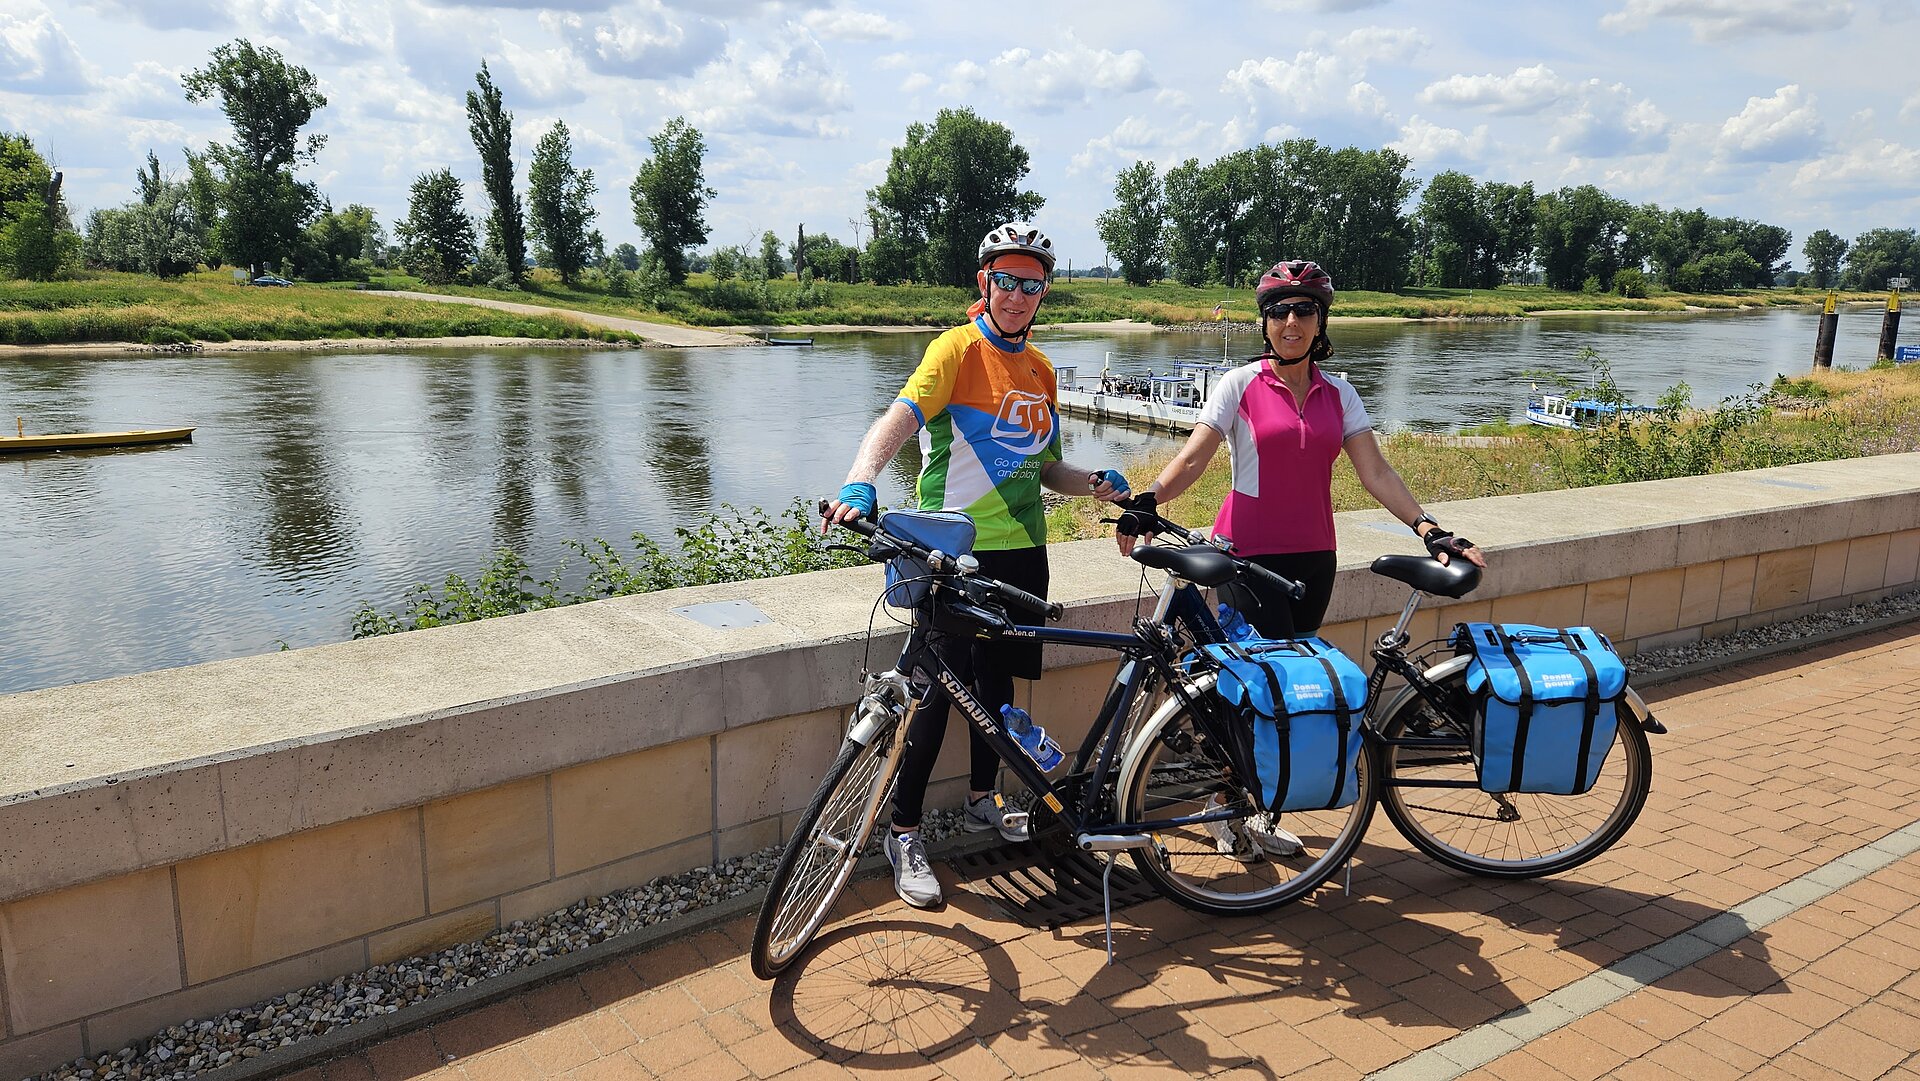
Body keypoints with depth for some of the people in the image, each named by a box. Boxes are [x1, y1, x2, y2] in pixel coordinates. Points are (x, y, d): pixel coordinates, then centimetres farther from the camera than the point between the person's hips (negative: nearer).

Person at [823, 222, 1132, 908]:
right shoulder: (958, 348, -9)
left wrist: (1094, 483, 0)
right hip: (955, 549, -7)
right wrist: (858, 485, -43)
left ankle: (982, 800, 35)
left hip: (1022, 548, 7)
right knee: (939, 689, -5)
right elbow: (900, 418, -25)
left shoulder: (1039, 369, 12)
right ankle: (904, 832, 8)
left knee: (999, 678, 17)